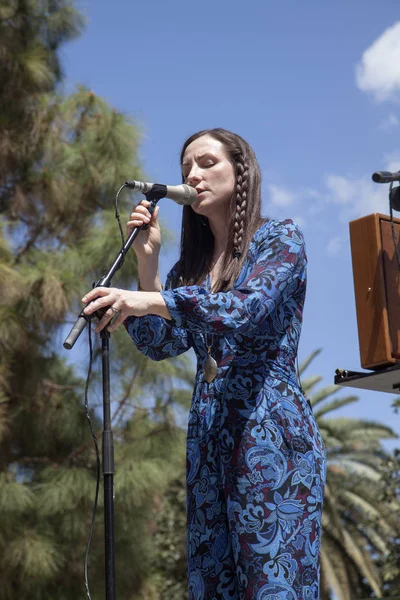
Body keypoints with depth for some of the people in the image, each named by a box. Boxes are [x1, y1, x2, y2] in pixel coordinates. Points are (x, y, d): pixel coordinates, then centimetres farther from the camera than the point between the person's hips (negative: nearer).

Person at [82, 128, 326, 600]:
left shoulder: (280, 240, 2)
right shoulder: (189, 268, 20)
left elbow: (246, 308, -17)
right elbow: (160, 344, 7)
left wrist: (153, 300, -29)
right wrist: (146, 261, 1)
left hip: (270, 431, -6)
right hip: (207, 437, 6)